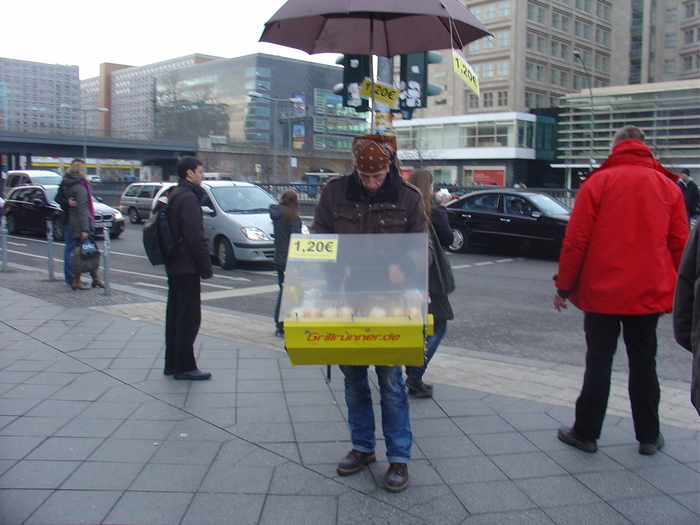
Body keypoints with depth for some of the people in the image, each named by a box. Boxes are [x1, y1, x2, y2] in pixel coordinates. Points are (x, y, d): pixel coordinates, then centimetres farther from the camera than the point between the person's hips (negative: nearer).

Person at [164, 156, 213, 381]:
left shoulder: (175, 195, 16)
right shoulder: (189, 197, -15)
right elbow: (196, 237, -21)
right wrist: (206, 267, -17)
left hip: (174, 266, 10)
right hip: (187, 267, -10)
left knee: (175, 315, 14)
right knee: (189, 317, -4)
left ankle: (172, 364, 21)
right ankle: (184, 366, 0)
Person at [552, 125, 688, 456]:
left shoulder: (598, 182, -5)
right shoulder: (668, 186, 4)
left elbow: (576, 240, -8)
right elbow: (679, 244, 5)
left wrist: (563, 285, -1)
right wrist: (677, 292, 14)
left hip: (601, 291, -2)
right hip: (649, 292, 3)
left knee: (599, 361, 6)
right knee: (643, 362, 13)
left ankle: (586, 432, 14)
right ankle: (648, 437, 21)